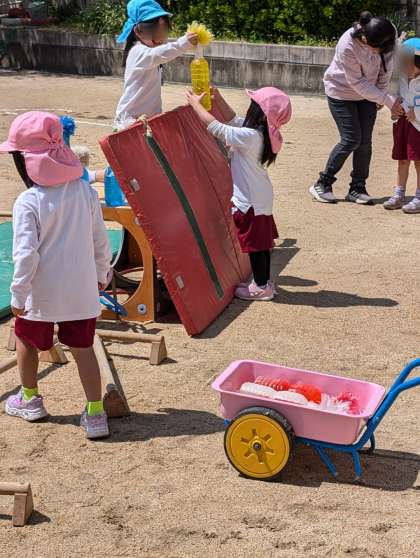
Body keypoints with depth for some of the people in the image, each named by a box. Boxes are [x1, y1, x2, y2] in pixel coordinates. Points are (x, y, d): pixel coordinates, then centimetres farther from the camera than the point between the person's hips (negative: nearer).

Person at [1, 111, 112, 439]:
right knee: (83, 348, 9)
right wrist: (101, 275, 19)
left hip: (41, 294, -3)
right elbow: (100, 241, 4)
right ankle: (96, 415, 5)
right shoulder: (85, 191, -3)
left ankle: (30, 400, 37)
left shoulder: (28, 202, -17)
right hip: (81, 292, 3)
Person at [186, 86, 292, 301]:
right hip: (260, 197, 9)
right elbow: (234, 121, 18)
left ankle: (261, 287, 11)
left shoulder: (250, 137, -25)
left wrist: (196, 104, -9)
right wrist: (219, 100, 12)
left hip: (250, 201, -9)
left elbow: (216, 128, -21)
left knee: (255, 243, 2)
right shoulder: (260, 134, 2)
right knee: (261, 241, 17)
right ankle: (263, 281, 27)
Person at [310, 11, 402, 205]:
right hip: (341, 92, -5)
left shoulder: (388, 36, -22)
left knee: (365, 141, 0)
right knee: (351, 140, -8)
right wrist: (388, 101, -25)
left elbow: (386, 66, -5)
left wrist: (381, 92, -4)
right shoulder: (347, 46, -35)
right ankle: (322, 184, 5)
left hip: (368, 94, 5)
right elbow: (358, 83, -27)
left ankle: (357, 188, 11)